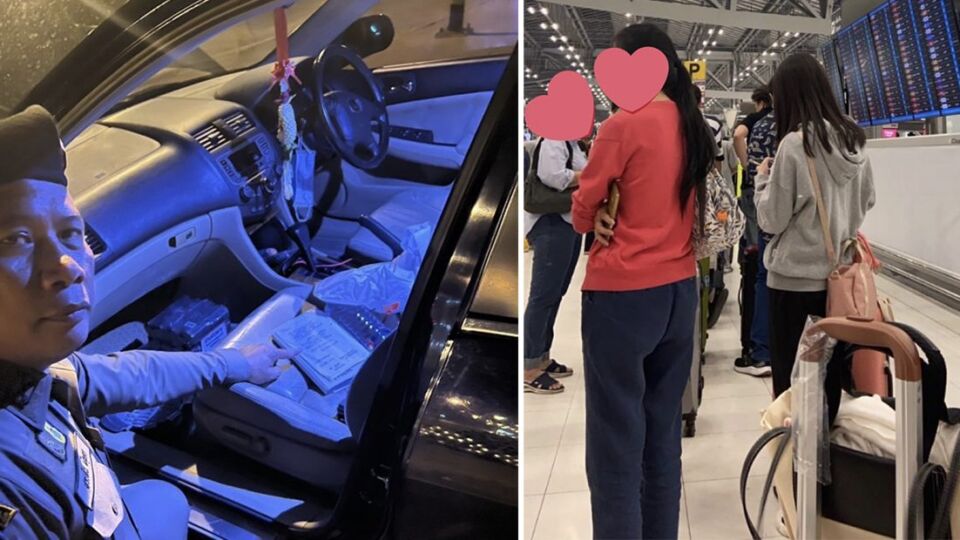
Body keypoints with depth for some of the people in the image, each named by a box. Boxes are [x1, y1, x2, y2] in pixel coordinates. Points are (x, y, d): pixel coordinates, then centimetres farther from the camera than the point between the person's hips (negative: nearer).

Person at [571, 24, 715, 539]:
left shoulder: (624, 125, -13)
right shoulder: (693, 127, 8)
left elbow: (582, 212, -5)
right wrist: (617, 213, 3)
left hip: (622, 294, -8)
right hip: (679, 291, 8)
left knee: (616, 443, 2)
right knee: (664, 434, 16)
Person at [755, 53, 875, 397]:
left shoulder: (795, 143, -16)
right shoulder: (853, 138, 4)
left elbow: (772, 219, -12)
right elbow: (867, 200, 16)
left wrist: (763, 178, 2)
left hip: (795, 274, -6)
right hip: (841, 270, 7)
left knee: (788, 370, 4)